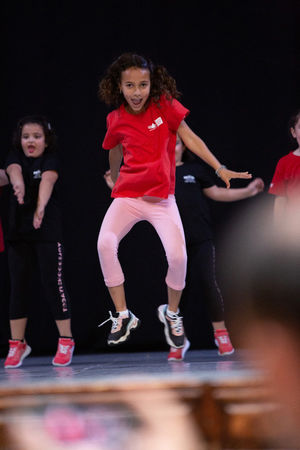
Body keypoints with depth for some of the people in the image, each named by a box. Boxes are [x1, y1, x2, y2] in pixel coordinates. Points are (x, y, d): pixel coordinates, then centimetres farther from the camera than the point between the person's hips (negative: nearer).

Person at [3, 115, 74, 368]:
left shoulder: (50, 160, -3)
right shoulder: (15, 157, 5)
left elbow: (47, 180, -23)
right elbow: (14, 170, -18)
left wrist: (41, 207, -44)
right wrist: (18, 184, -44)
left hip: (47, 230, -3)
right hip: (19, 231, 3)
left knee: (54, 283, -5)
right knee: (18, 286, 5)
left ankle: (66, 342, 4)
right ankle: (17, 344, 12)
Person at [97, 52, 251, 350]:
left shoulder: (165, 105, -3)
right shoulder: (116, 120, 3)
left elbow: (190, 138, 0)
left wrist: (220, 169, -5)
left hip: (162, 197, -1)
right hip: (127, 195, 1)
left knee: (178, 255, -19)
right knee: (105, 244, -24)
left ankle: (171, 313, 10)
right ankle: (123, 316, -9)